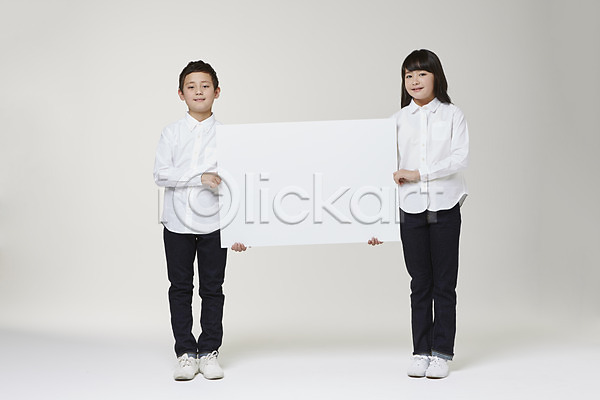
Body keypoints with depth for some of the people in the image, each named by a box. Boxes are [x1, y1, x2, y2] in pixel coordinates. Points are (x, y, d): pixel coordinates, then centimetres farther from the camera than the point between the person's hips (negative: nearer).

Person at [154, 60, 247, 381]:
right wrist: (200, 178, -19)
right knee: (180, 288, 6)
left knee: (212, 289, 5)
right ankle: (185, 352, 15)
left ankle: (209, 352, 15)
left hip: (213, 225, 0)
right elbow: (160, 174, -8)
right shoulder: (172, 133, 2)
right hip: (177, 224, 1)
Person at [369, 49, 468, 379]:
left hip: (445, 207, -2)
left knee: (444, 284, 3)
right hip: (411, 210, 2)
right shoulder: (398, 120, 8)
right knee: (420, 284, 7)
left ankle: (441, 353, 11)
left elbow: (460, 158, -9)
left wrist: (417, 174, -16)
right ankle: (420, 352, 15)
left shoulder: (452, 115, 3)